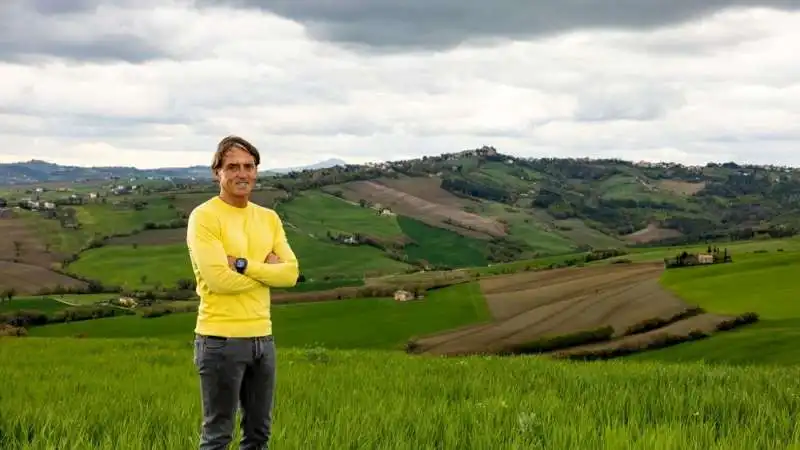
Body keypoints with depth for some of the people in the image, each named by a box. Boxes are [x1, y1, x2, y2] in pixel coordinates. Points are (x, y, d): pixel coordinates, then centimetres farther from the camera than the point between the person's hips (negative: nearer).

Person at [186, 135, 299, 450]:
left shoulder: (269, 218, 11)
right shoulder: (204, 216, -9)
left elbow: (291, 273, -1)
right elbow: (218, 278, -19)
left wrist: (243, 264, -13)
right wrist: (266, 269, -7)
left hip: (262, 337, 7)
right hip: (221, 339, -7)